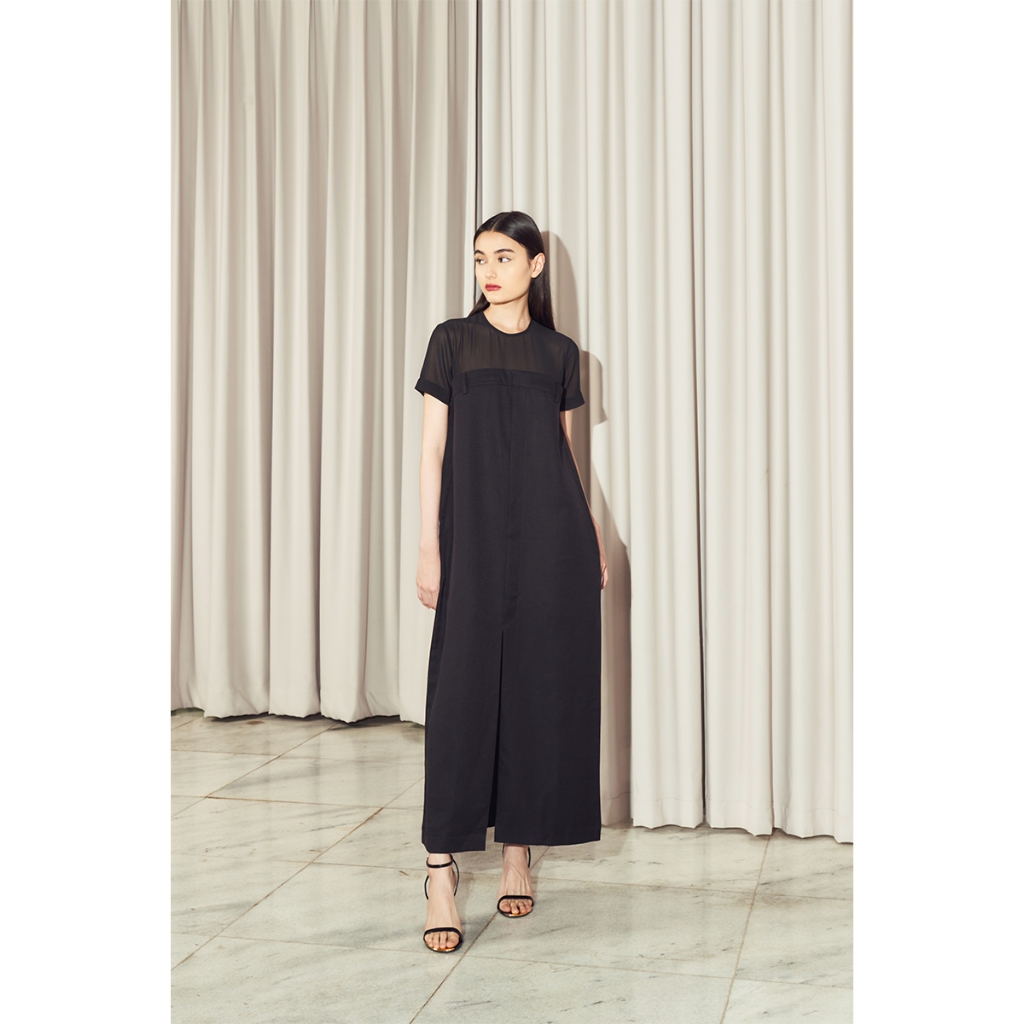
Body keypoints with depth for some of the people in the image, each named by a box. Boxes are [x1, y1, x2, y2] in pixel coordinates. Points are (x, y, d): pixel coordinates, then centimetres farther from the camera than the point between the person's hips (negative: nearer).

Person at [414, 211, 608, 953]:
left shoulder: (560, 353, 11)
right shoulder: (453, 341, 5)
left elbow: (566, 454, 15)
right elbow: (433, 450, 1)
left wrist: (593, 535, 9)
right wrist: (429, 548, -6)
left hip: (553, 540, 2)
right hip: (475, 537, -2)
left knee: (542, 685, 4)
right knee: (464, 689, -5)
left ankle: (519, 846, 18)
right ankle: (442, 868, -1)